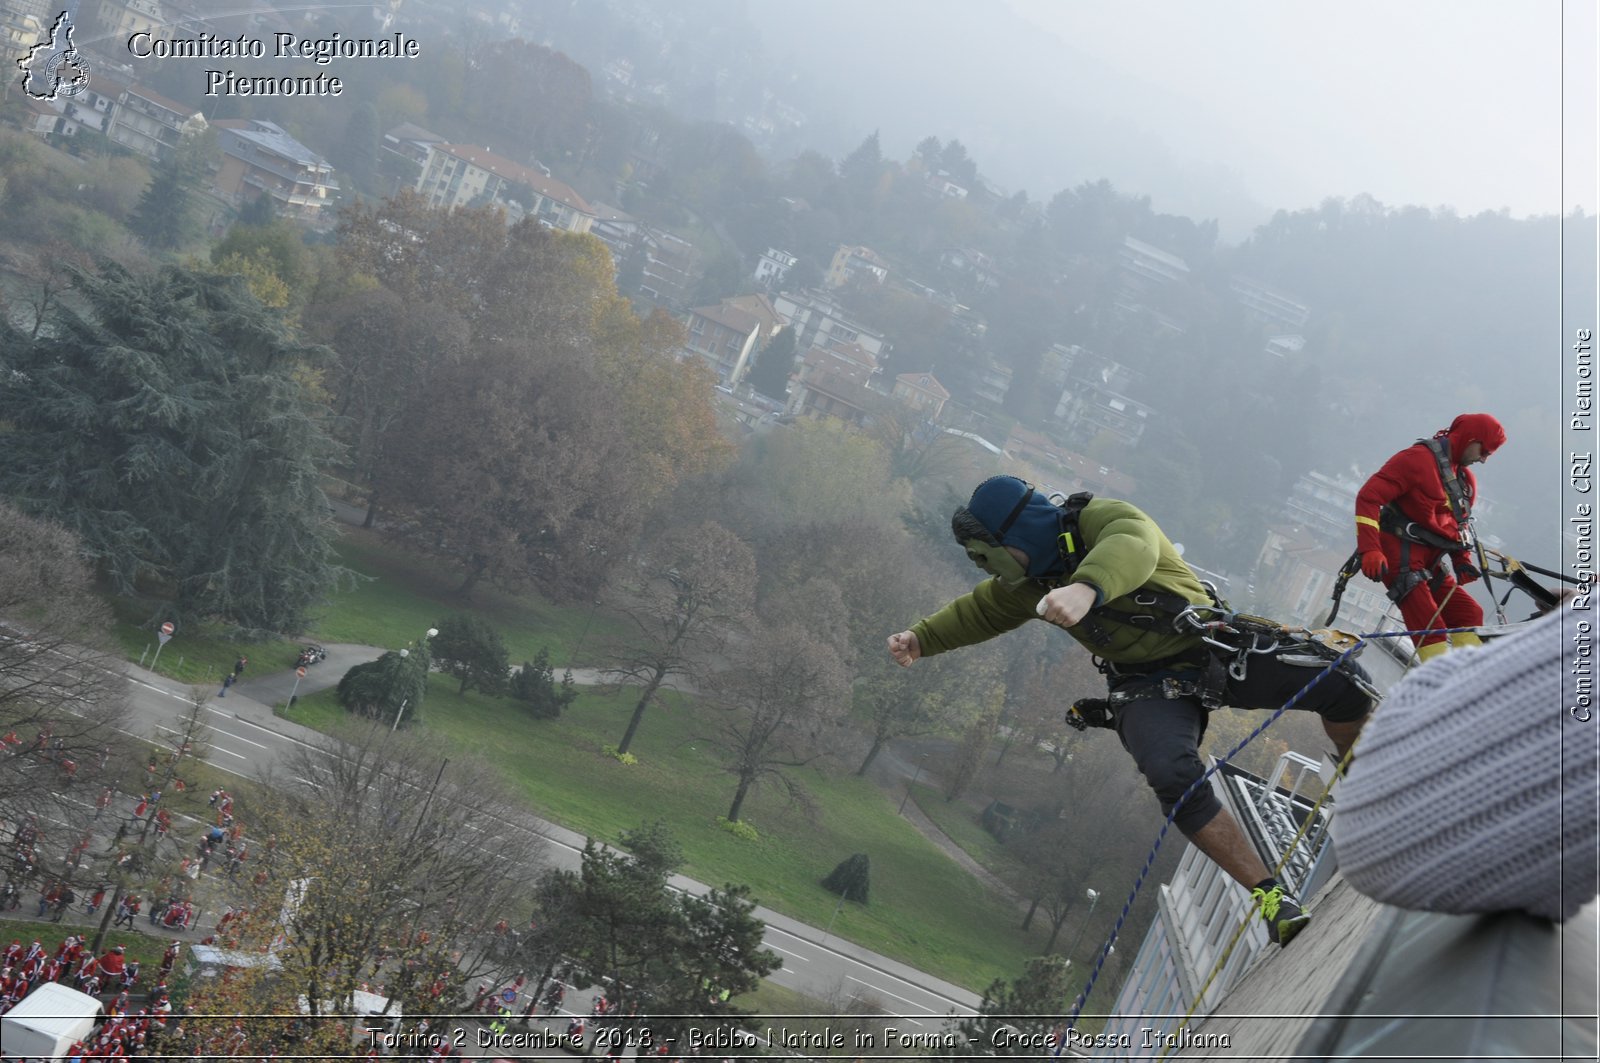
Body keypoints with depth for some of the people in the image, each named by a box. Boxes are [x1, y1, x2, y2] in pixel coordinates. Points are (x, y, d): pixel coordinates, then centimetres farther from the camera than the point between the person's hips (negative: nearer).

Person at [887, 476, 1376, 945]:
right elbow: (979, 612, 25)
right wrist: (921, 639, 10)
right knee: (1175, 779, -28)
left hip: (1214, 645, -4)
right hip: (1149, 687, 4)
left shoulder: (1105, 519, -17)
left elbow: (1132, 547, -42)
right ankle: (1271, 897, -21)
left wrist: (1087, 588, -63)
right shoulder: (1029, 580, 6)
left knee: (1342, 685, -19)